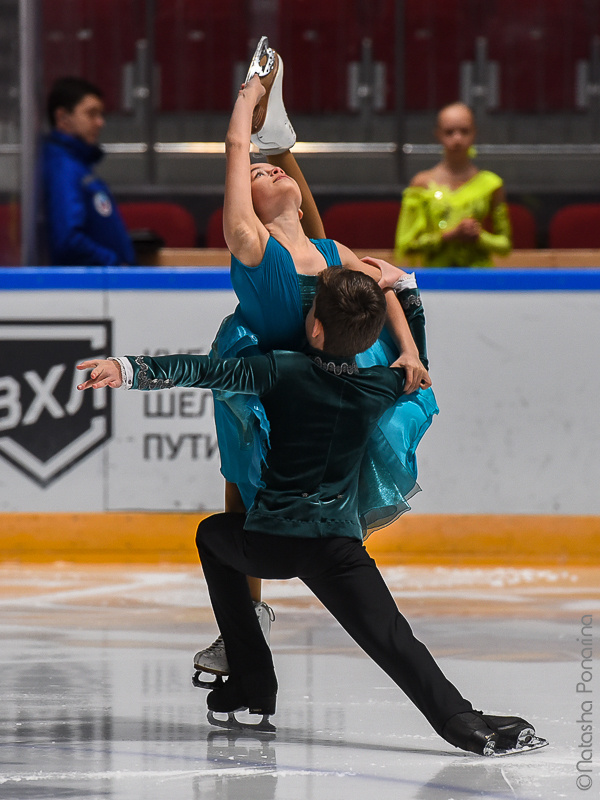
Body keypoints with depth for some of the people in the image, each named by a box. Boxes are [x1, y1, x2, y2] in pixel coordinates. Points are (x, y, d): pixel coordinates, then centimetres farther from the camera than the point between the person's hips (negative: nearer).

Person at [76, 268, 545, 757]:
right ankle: (461, 721, -34)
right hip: (336, 546, 0)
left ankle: (254, 681, 28)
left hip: (266, 540, 0)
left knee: (212, 533, 32)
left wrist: (129, 370, -13)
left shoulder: (283, 370, -2)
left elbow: (206, 372, -10)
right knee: (392, 640, -7)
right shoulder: (381, 387, 6)